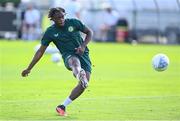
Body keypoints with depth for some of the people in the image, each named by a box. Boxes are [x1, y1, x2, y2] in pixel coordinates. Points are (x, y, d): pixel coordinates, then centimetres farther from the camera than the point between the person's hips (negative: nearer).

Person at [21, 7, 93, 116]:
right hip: (69, 57, -2)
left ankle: (63, 106, -5)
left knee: (84, 84, -16)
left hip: (83, 55, 2)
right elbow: (40, 51, 4)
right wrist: (29, 69, 3)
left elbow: (89, 32, 11)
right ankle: (80, 74, -81)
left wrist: (83, 46, -8)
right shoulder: (50, 32, -2)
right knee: (75, 62, -42)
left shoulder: (74, 23, -2)